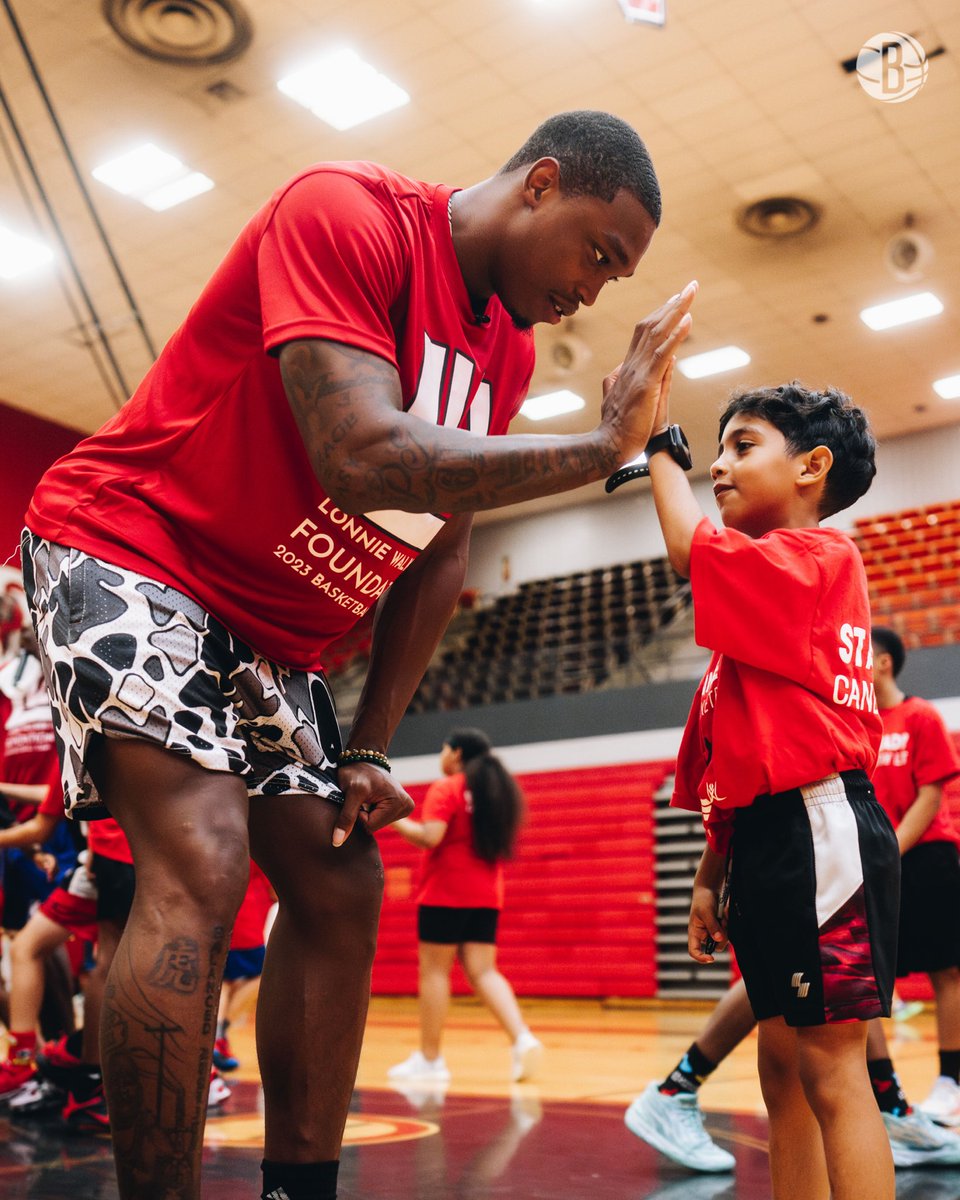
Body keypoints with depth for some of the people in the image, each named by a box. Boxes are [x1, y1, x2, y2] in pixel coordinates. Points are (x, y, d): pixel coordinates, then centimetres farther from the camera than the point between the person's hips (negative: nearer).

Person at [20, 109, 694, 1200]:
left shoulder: (509, 348, 4)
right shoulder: (345, 212, -20)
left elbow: (438, 558, 8)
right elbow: (364, 455, -34)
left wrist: (369, 750, 3)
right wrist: (604, 445, -28)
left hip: (272, 633, 8)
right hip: (126, 549, -8)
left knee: (340, 888, 5)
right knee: (202, 864, -23)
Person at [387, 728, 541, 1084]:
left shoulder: (446, 789, -8)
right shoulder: (497, 790, 14)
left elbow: (429, 837, -19)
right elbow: (501, 843, 21)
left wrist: (392, 818, -6)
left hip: (445, 895, -6)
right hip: (486, 897, 7)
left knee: (434, 971, 2)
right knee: (483, 972, 5)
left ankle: (429, 1058, 6)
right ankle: (523, 1038, -14)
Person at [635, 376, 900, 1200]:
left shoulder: (818, 554, -4)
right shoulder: (766, 604, 21)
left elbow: (691, 548, -20)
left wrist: (661, 442, -6)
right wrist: (711, 877, 18)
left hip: (817, 829, -10)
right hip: (768, 838, 10)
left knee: (830, 1068, -7)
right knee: (783, 1065, 12)